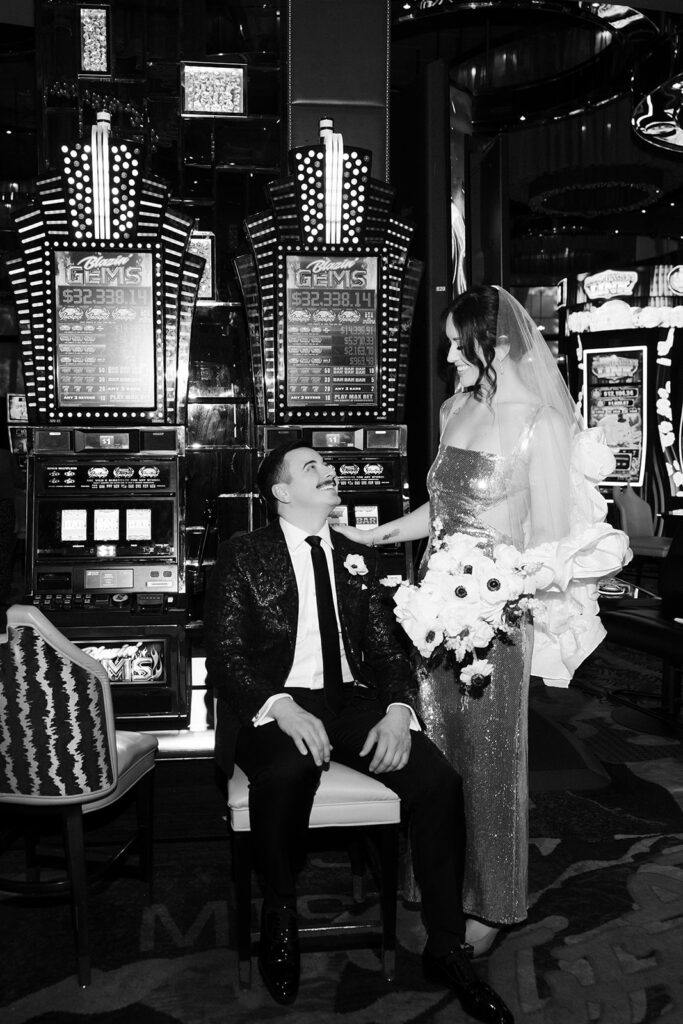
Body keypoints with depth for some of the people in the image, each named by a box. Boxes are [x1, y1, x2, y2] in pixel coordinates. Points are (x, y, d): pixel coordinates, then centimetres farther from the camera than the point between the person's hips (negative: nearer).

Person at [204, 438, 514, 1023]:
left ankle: (446, 948, -2)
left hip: (351, 698, 4)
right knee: (288, 773, -37)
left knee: (439, 781, -20)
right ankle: (280, 916, -7)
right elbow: (224, 655, -6)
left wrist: (397, 710, -10)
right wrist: (283, 709, -23)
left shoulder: (358, 560, 17)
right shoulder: (243, 557, 3)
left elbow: (387, 648, 12)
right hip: (276, 705, -4)